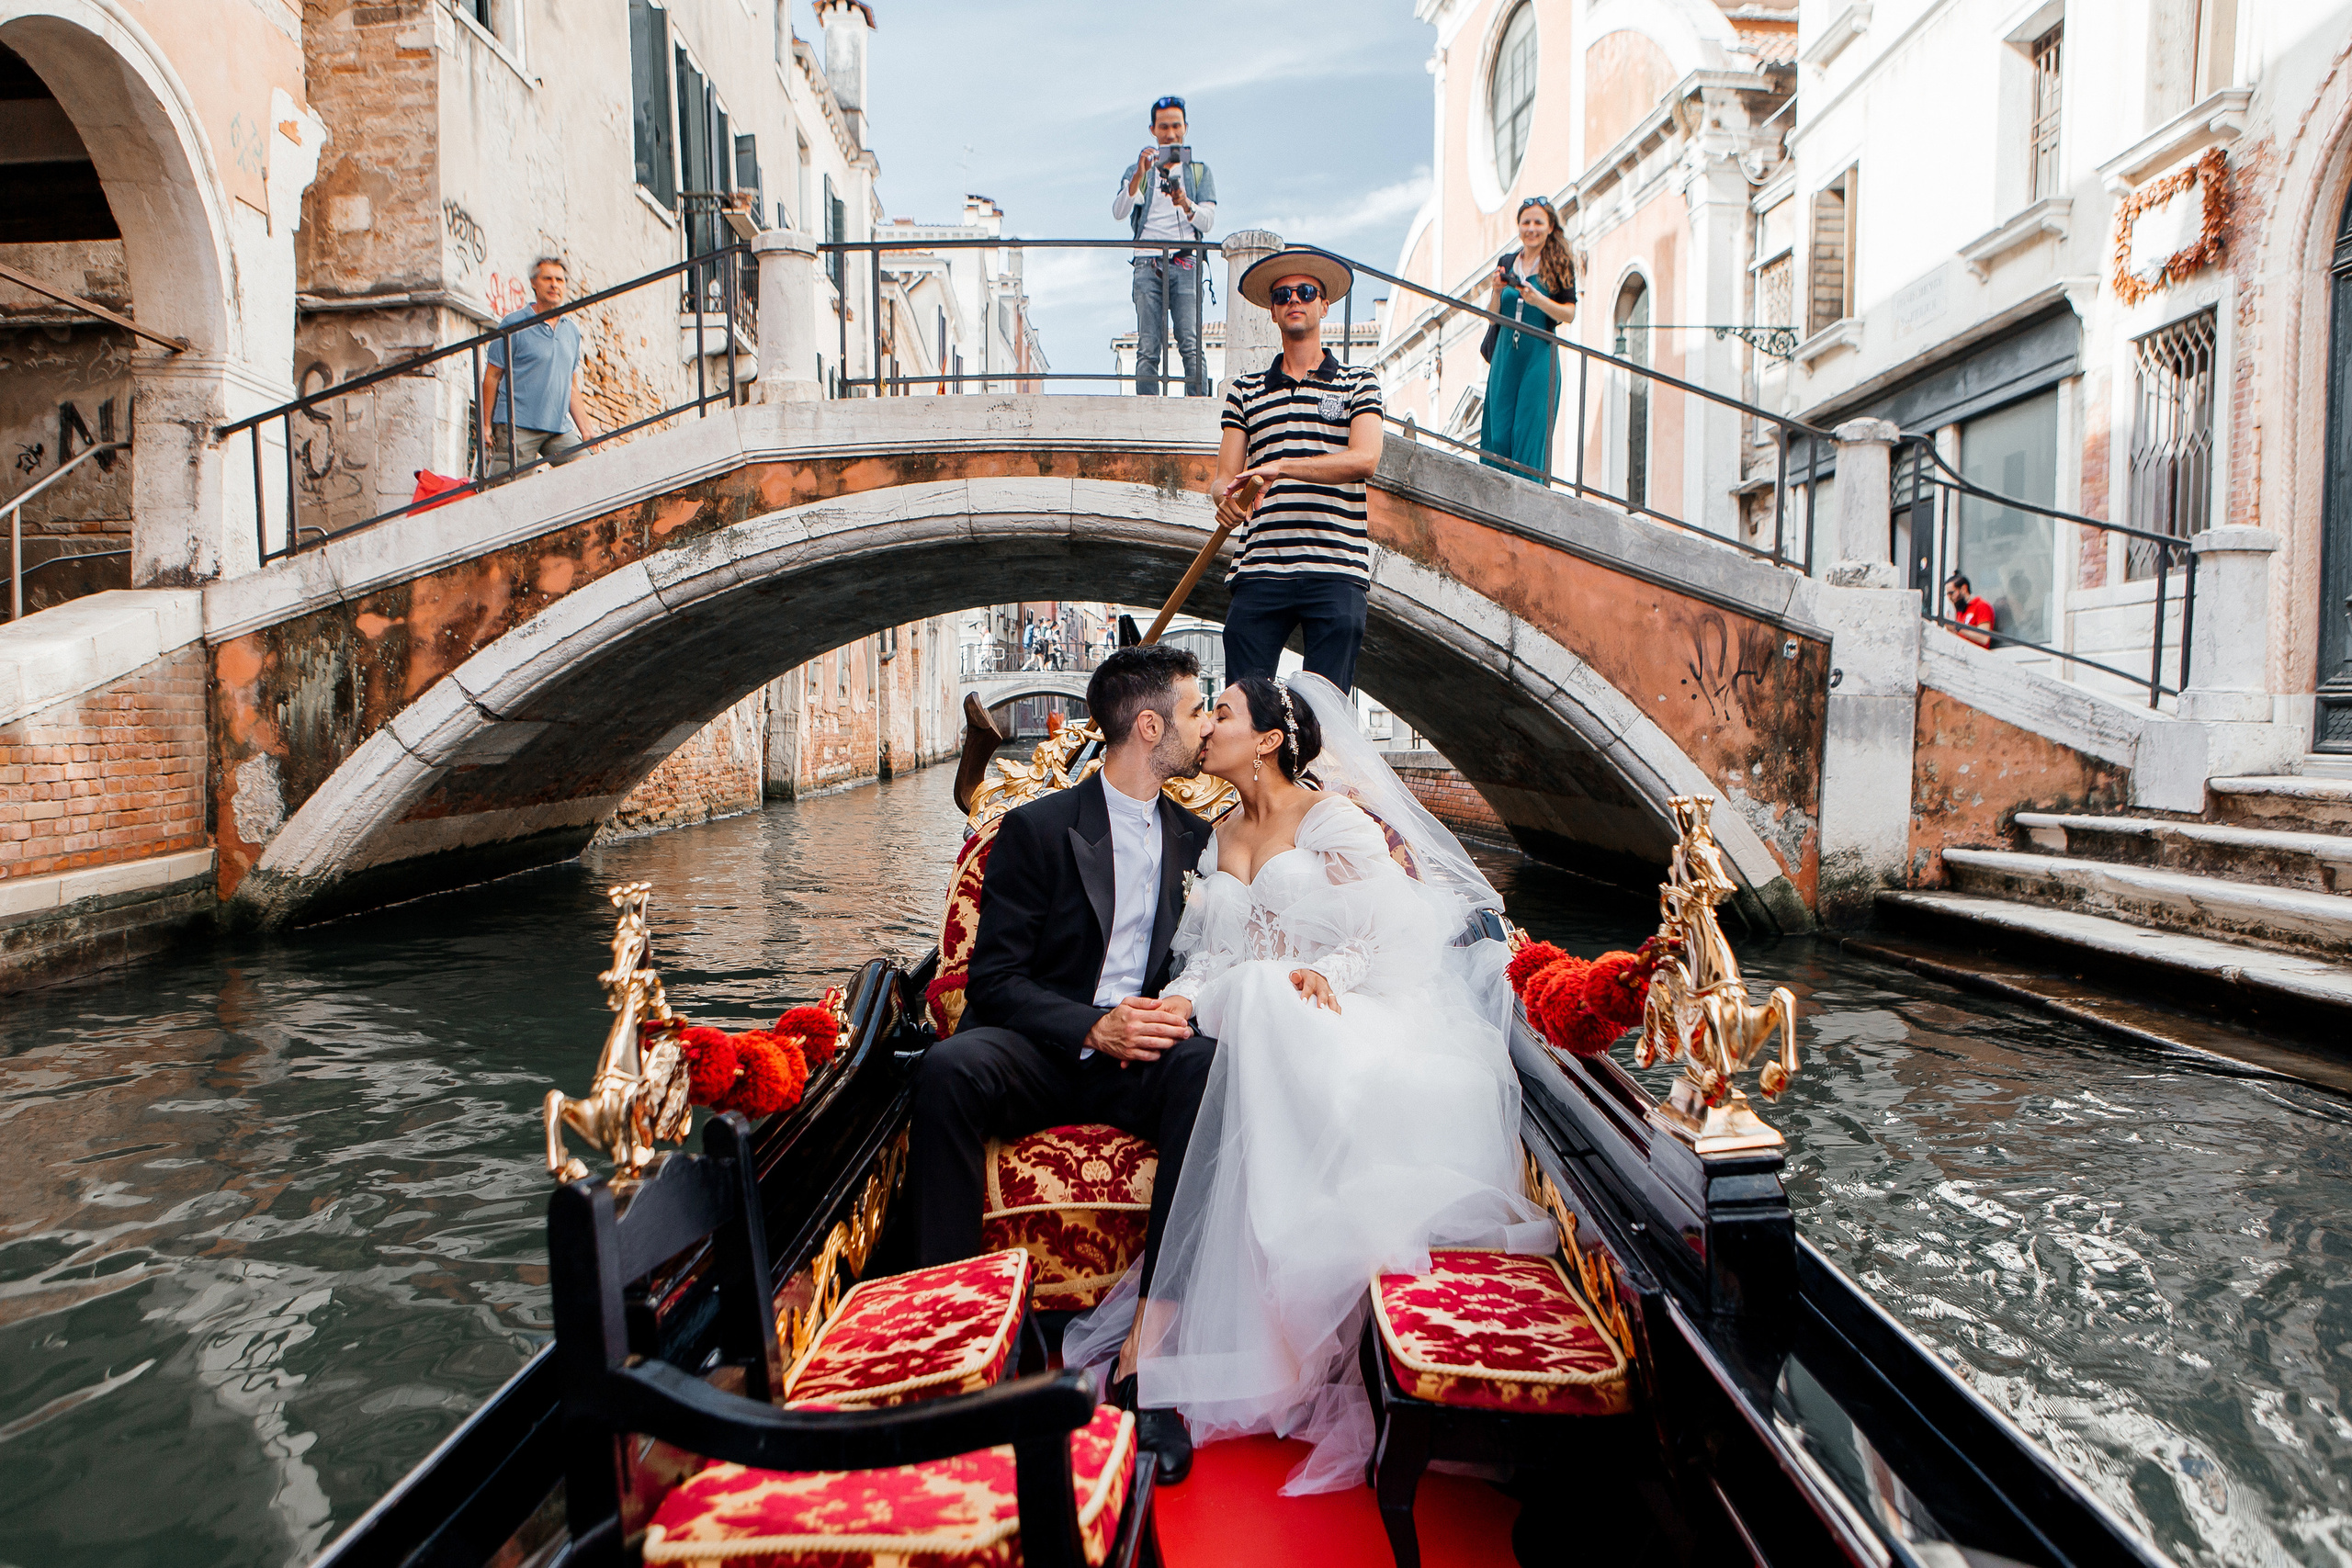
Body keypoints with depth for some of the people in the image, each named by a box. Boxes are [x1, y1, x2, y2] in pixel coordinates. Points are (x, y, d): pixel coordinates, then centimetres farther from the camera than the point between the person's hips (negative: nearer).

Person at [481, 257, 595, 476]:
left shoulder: (572, 331, 17)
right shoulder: (514, 323, 2)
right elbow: (492, 376, 2)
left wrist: (587, 434, 13)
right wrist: (485, 425, -4)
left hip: (560, 429, 5)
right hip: (517, 426, -5)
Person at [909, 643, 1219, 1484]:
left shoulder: (1196, 838, 14)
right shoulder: (1036, 828, 0)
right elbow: (992, 977, -5)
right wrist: (1093, 1029, -20)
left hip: (1149, 1050, 2)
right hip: (1042, 1051, -2)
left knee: (1211, 1066, -32)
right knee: (948, 1068, -34)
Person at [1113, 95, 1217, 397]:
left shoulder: (1199, 172, 21)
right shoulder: (1137, 173, 21)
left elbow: (1208, 221, 7)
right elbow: (1118, 212, 2)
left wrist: (1185, 204, -14)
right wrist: (1139, 175, -14)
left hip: (1186, 263, 0)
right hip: (1147, 264, 0)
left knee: (1191, 345, -15)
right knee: (1147, 348, -9)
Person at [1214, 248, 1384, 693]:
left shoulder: (1359, 383, 13)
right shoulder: (1245, 390, 18)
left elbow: (1365, 458, -5)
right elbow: (1223, 478, 11)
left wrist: (1281, 467, -17)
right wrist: (1227, 497, -14)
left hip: (1337, 571, -1)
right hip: (1259, 568, 2)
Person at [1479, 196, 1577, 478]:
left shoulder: (1560, 266, 4)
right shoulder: (1506, 263, 14)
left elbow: (1569, 314, -3)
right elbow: (1493, 315, 11)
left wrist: (1537, 299, -17)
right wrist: (1497, 291, -8)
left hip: (1540, 355, -4)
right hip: (1506, 356, 4)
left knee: (1530, 431, -8)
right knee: (1498, 431, -1)